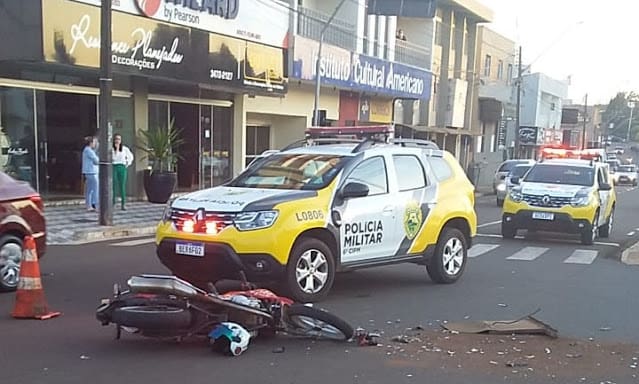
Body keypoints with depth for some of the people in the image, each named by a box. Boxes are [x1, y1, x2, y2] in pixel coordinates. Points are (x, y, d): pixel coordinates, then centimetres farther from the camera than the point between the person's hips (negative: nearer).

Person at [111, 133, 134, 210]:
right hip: (114, 167, -1)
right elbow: (114, 158, -12)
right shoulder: (111, 149, -1)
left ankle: (123, 204, 2)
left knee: (122, 186, 0)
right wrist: (117, 149, -13)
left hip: (122, 168, 1)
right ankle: (113, 203, 3)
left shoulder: (125, 148, 6)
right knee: (114, 186, -3)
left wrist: (128, 164, 8)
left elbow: (131, 156, 19)